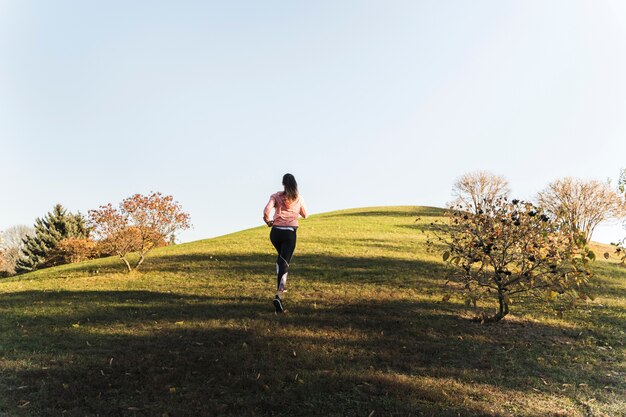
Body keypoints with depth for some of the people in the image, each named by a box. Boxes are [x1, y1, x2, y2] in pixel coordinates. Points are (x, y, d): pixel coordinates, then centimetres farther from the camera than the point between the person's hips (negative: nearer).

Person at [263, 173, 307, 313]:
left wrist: (267, 221, 4)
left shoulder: (276, 196, 1)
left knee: (281, 258, 29)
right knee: (284, 263, -5)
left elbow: (266, 211, -15)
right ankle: (279, 295, -24)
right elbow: (304, 215, 19)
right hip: (290, 233, -2)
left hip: (275, 232, 2)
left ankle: (281, 286, 32)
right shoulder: (299, 199, 4)